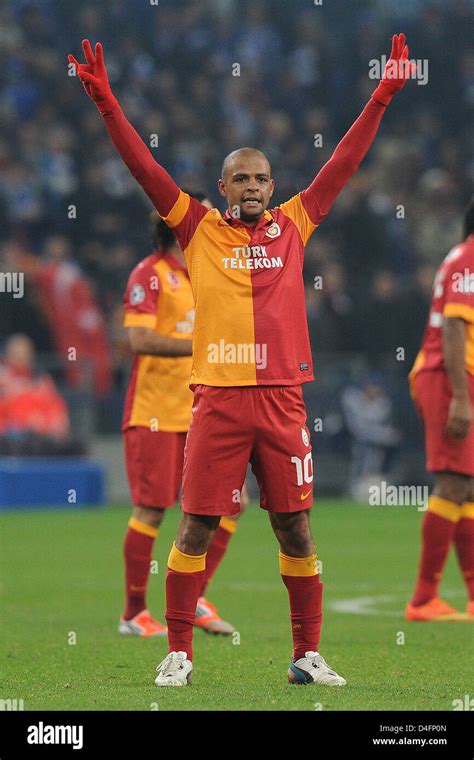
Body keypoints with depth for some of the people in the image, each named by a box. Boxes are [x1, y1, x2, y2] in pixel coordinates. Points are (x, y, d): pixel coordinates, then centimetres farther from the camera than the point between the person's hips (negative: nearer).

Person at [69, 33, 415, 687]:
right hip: (218, 398, -1)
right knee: (196, 528, 0)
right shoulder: (201, 230, 7)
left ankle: (307, 655, 10)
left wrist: (383, 97, 11)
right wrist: (106, 104, -6)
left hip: (281, 399, 2)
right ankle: (178, 653, 7)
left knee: (295, 529, 4)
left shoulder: (293, 226, 11)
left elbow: (344, 164, 13)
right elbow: (147, 170, 2)